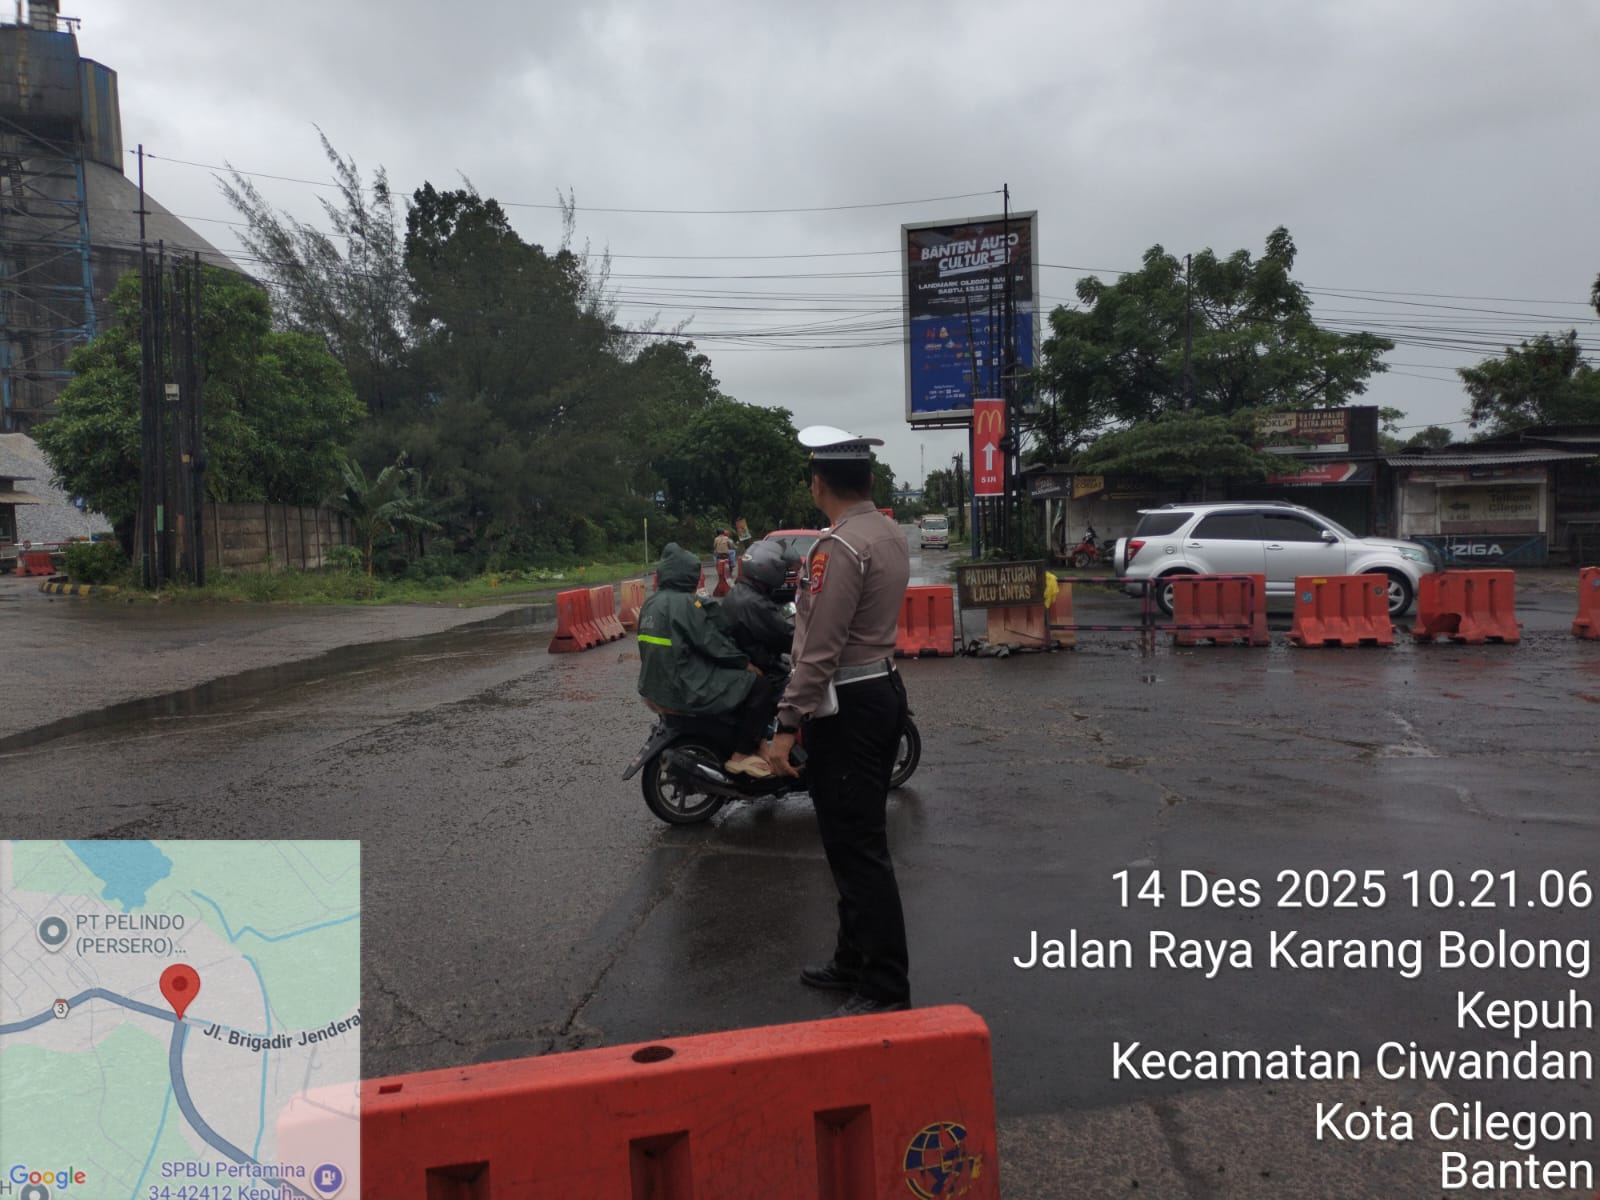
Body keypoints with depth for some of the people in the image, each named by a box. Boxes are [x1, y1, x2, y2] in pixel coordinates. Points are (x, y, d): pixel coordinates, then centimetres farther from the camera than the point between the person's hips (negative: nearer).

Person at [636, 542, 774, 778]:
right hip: (684, 692, -10)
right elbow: (712, 643, -17)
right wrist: (746, 663, -4)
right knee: (759, 686, -7)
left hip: (655, 688, 10)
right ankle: (741, 755, -3)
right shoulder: (684, 602, -16)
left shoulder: (651, 602, 11)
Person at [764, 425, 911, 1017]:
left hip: (846, 707, -10)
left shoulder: (839, 547, -20)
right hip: (883, 690, 10)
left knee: (857, 850, -3)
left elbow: (820, 650, -23)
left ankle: (886, 990, 5)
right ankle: (855, 961, 31)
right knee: (858, 841, 19)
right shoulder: (891, 534, 10)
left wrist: (786, 725, -20)